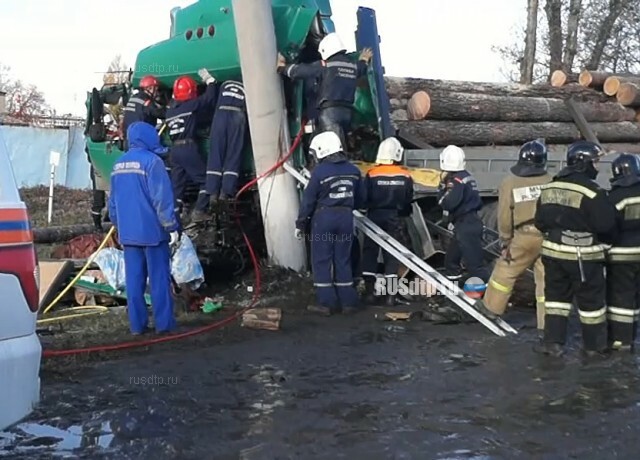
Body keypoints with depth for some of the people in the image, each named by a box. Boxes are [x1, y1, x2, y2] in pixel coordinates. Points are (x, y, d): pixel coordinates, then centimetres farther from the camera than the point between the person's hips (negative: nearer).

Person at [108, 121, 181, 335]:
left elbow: (113, 201, 17)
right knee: (159, 277, 0)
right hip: (152, 231, -6)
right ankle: (164, 323, 3)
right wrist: (172, 227, -9)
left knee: (134, 279, 8)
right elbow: (162, 199, -15)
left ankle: (137, 324, 12)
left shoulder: (118, 164, 11)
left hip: (128, 233, 6)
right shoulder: (152, 161, -11)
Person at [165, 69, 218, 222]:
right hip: (188, 148, -7)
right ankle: (199, 211, -6)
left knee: (177, 184, 10)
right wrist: (209, 80, 11)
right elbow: (210, 97, -1)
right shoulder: (192, 105, -5)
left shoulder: (170, 111, 15)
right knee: (204, 179, 1)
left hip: (175, 149, 7)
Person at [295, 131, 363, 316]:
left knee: (321, 261, 4)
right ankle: (348, 302, 14)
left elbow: (308, 200, -8)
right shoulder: (353, 170, 4)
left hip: (324, 217, -5)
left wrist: (300, 224, -1)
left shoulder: (319, 171, -12)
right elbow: (359, 200, 12)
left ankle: (327, 303, 3)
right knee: (343, 260, 12)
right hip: (346, 217, 5)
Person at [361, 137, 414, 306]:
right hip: (395, 220, 2)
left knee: (370, 253, 8)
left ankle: (370, 292, 8)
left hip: (375, 218, -2)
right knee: (392, 255, 8)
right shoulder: (405, 176, -4)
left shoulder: (372, 175, -11)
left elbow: (364, 199, -8)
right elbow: (408, 201, 3)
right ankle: (390, 295, 7)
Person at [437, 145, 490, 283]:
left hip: (466, 226, -10)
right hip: (471, 223, 10)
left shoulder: (456, 180, -15)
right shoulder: (467, 177, 12)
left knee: (475, 264, -11)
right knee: (451, 259, 19)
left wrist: (442, 185, -11)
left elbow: (447, 203, -20)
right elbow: (479, 203, 17)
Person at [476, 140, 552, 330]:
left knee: (505, 270, 16)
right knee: (546, 279, 9)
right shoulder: (550, 181, -1)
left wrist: (505, 240, 9)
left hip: (524, 236, -1)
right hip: (549, 236, 1)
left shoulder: (509, 183, -2)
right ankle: (546, 324, 13)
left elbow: (505, 217, 0)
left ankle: (491, 306, 28)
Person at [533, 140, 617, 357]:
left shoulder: (548, 188, 5)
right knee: (591, 299, 8)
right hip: (583, 254, -6)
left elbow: (540, 221, 10)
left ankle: (552, 340, 12)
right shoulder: (591, 191, -18)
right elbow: (606, 224, -19)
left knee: (556, 295, 15)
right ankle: (594, 344, 20)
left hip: (553, 250, 6)